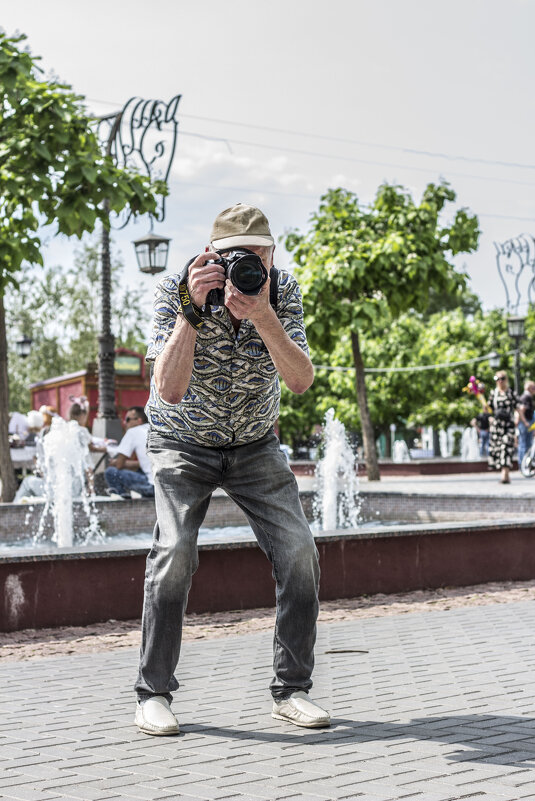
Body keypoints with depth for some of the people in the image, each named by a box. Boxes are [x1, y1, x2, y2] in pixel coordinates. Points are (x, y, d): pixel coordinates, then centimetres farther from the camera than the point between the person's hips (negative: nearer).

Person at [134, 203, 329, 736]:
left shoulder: (283, 290, -15)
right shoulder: (175, 292, -22)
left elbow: (301, 380, -26)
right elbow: (169, 389, -33)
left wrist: (261, 314, -39)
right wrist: (192, 309, -42)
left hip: (255, 445, 3)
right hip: (183, 443, -2)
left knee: (299, 551, -12)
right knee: (175, 551, -22)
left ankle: (290, 689, 2)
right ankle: (153, 693, -6)